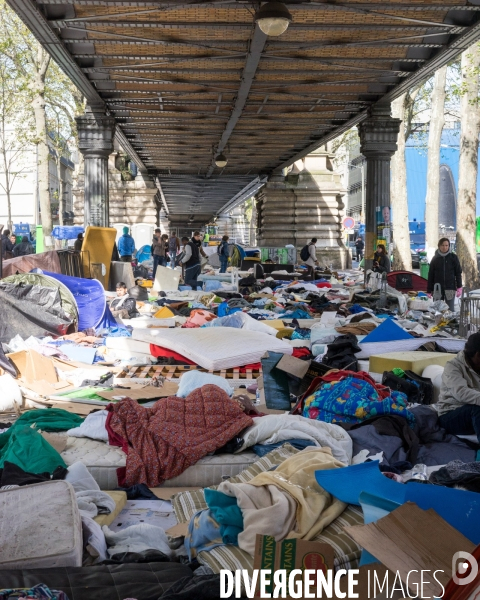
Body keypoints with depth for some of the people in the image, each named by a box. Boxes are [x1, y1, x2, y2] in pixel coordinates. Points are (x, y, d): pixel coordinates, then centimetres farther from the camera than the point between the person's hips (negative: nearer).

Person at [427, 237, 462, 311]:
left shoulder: (453, 257, 3)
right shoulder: (435, 259, 7)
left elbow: (458, 272, 3)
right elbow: (430, 275, 7)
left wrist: (459, 287, -6)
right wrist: (429, 291, 3)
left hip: (450, 288, -1)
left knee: (450, 310, -3)